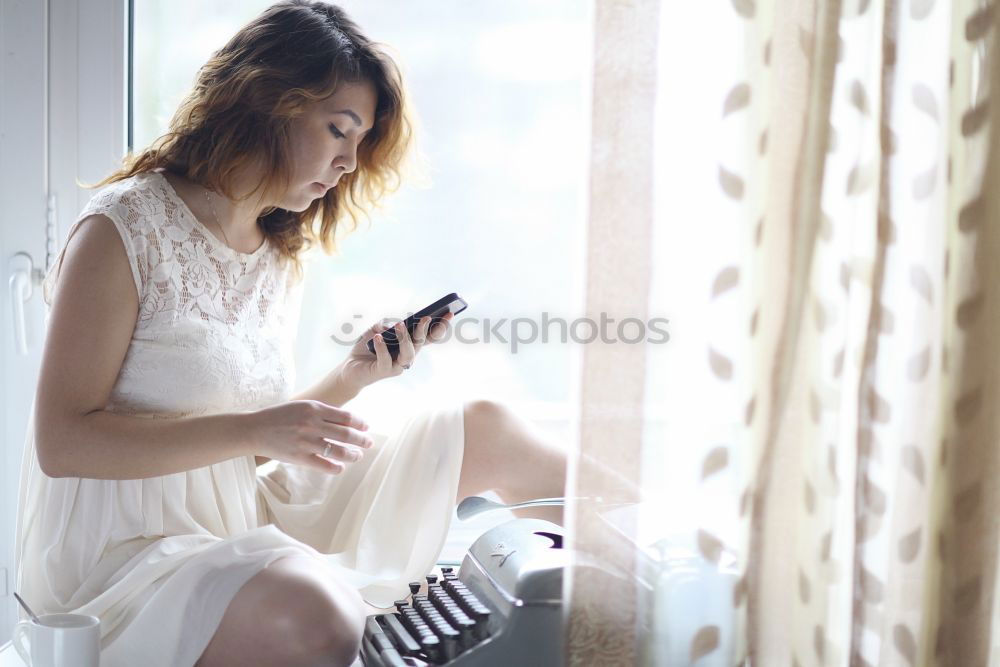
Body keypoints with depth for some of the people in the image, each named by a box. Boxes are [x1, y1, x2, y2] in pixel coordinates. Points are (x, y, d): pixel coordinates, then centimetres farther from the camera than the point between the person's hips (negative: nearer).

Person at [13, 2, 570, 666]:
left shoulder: (281, 262, 10)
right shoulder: (126, 227, -13)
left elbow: (256, 447, 11)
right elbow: (63, 441, -18)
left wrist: (354, 375, -4)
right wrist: (253, 429, -25)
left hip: (242, 524, 8)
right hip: (121, 553, -7)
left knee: (482, 428, 5)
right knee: (316, 611, -38)